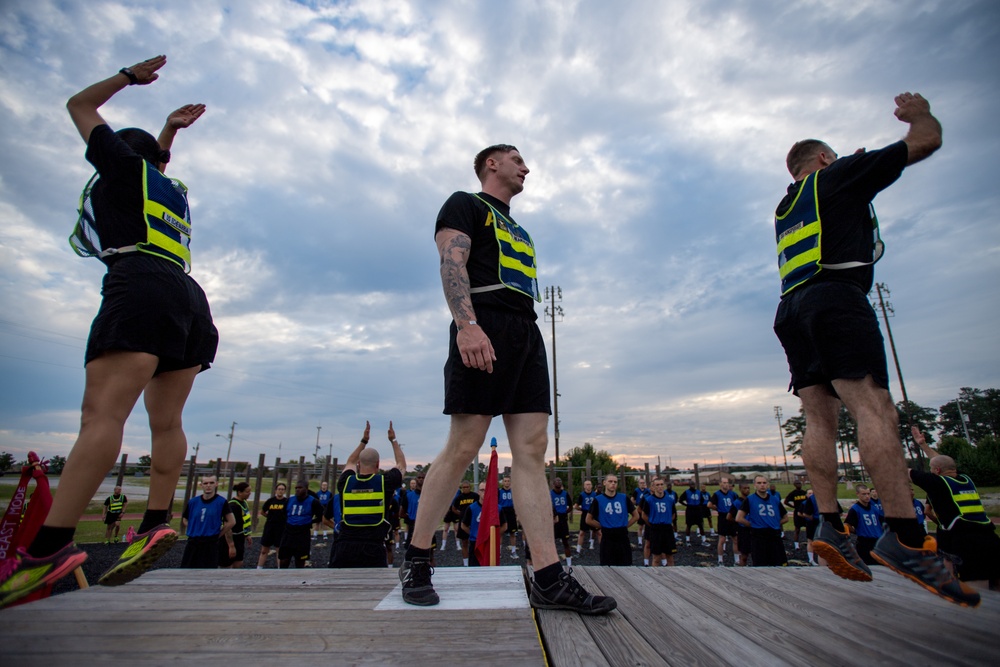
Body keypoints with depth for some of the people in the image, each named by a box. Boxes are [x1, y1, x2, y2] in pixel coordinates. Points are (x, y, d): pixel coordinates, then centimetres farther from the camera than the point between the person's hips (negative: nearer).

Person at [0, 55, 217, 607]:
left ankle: (49, 549, -26)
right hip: (188, 298, 8)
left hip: (140, 286, -7)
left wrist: (130, 76, 40)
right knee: (166, 422, 4)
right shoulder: (170, 187, 32)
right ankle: (156, 523, 0)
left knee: (103, 413, -20)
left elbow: (79, 104, 32)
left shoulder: (124, 164, 16)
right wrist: (169, 129, 49)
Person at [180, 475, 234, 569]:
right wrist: (194, 531, 3)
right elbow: (185, 520, 15)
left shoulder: (221, 502, -10)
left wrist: (218, 533, -4)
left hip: (211, 544, -3)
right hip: (193, 543, 4)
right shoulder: (193, 502, 1)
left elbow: (231, 522, -7)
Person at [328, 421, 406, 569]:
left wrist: (364, 440, 37)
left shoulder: (345, 481, 7)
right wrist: (393, 440, 30)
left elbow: (350, 462, 31)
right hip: (373, 548, -2)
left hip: (343, 547, 3)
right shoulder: (385, 481, 1)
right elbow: (402, 465, 22)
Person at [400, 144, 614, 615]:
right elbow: (452, 263, -8)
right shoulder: (466, 205, 10)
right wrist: (466, 323, -23)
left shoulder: (516, 228, 34)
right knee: (464, 447, -9)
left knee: (532, 449, -3)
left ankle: (548, 580, -2)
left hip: (526, 334, 8)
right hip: (485, 329, -8)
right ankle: (415, 561, 9)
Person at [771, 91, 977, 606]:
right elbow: (926, 141, 15)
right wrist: (919, 112, 36)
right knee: (873, 406, -18)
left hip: (792, 309, 7)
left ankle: (830, 526, -7)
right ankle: (905, 537, -25)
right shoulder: (839, 176, 13)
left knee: (820, 416, -1)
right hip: (834, 297, -7)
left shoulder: (785, 207, 31)